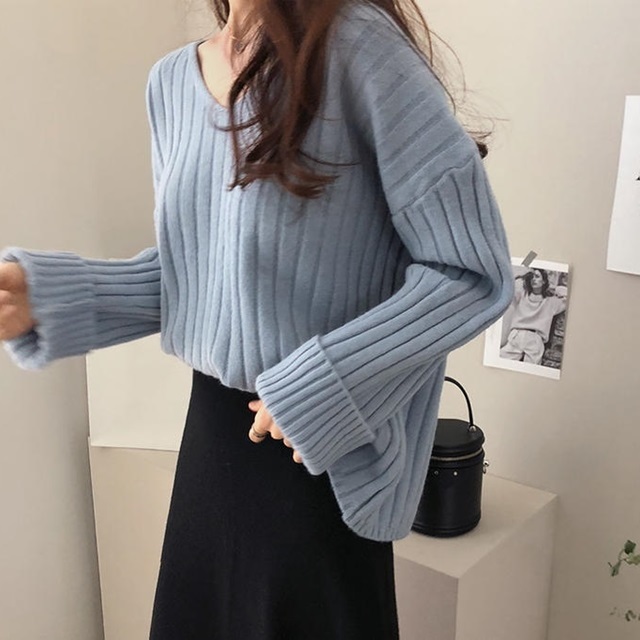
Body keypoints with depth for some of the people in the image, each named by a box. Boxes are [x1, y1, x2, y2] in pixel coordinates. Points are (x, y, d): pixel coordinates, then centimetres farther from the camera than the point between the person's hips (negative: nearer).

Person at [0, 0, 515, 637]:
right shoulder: (172, 79, 4)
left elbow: (471, 272, -16)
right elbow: (188, 272, 10)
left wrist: (320, 390, -21)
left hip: (316, 452, -6)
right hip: (211, 431, 6)